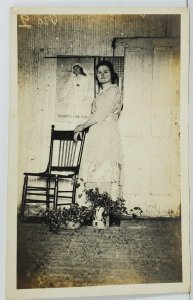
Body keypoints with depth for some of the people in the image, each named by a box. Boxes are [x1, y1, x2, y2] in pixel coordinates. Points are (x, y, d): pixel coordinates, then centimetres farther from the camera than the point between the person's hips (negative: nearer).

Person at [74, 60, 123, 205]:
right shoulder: (101, 93, 24)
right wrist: (81, 128, 9)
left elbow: (101, 113, -9)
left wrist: (83, 126, -2)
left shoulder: (114, 90, -2)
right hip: (96, 135, 8)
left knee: (106, 170, -11)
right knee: (94, 172, 2)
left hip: (107, 135, -8)